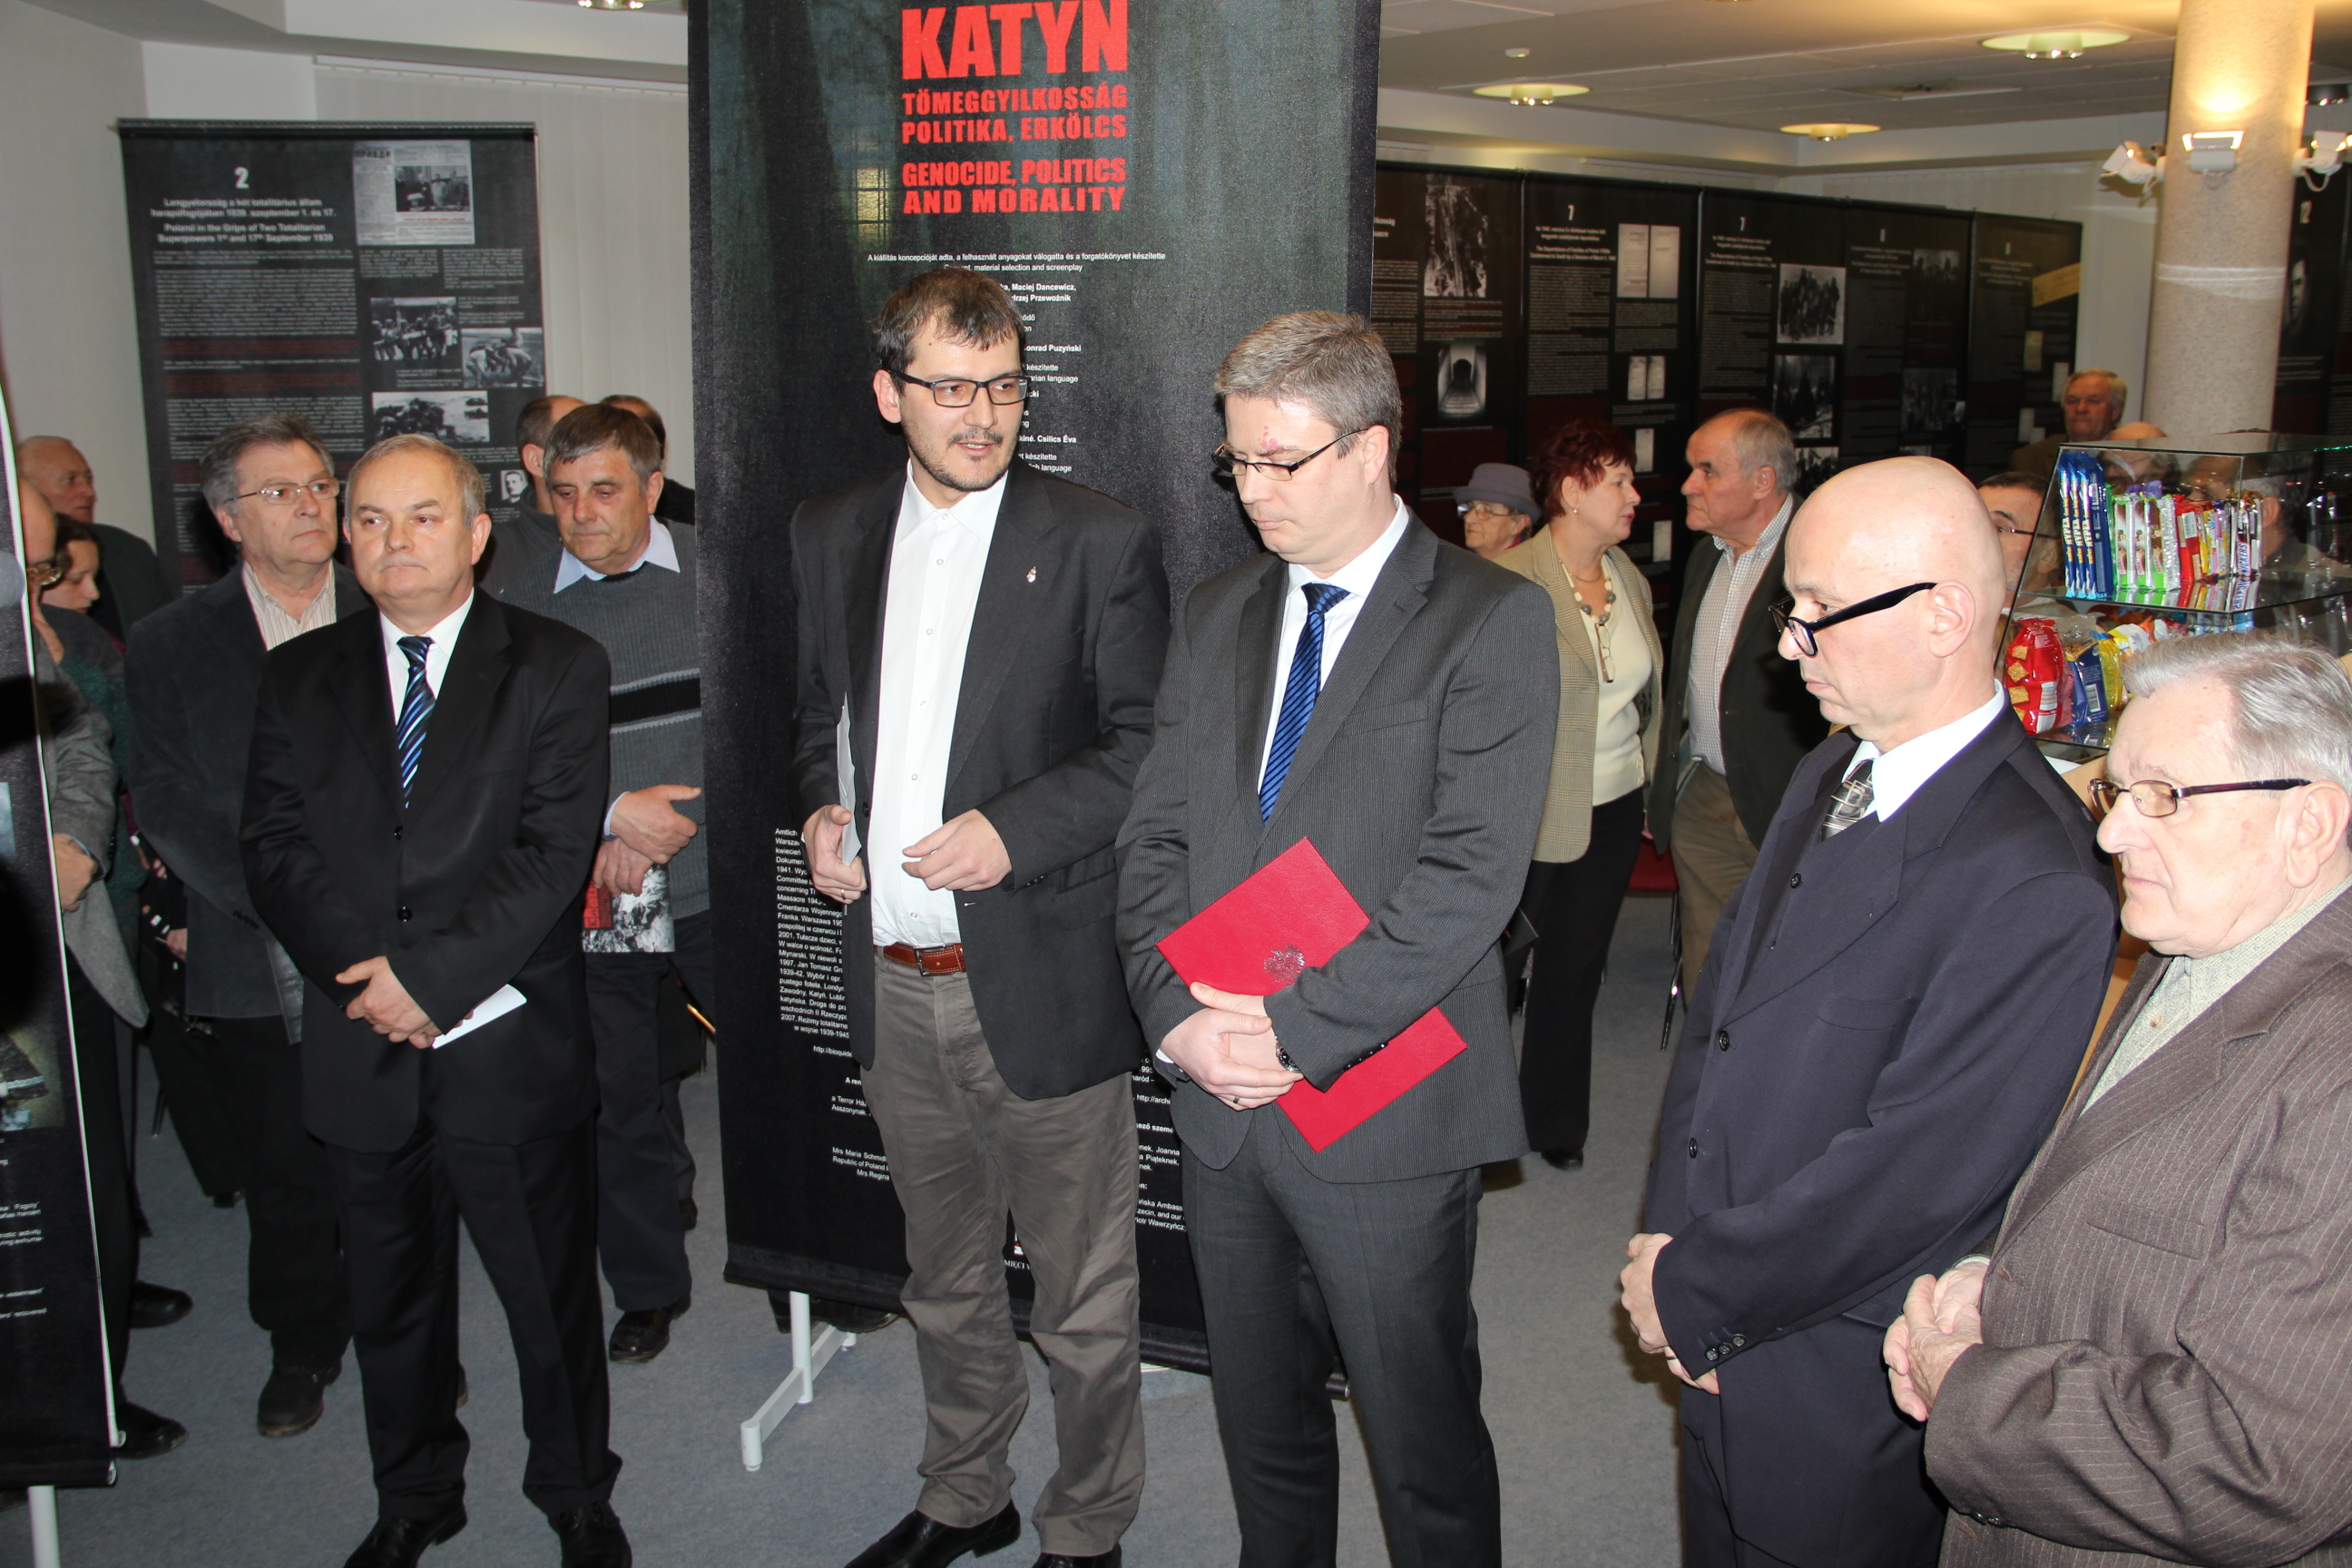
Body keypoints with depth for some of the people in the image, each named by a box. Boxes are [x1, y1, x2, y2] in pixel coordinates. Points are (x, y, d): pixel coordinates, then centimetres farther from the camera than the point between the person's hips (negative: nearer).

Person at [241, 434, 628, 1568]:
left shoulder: (558, 668, -2)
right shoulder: (299, 677, 8)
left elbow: (554, 855, -11)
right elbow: (275, 849, 0)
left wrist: (433, 976, -18)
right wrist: (371, 973, -14)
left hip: (512, 1053, -3)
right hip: (361, 1056, 3)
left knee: (552, 1297, 10)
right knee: (389, 1303, 18)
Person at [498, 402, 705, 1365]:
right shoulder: (523, 607, 5)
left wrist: (662, 832, -8)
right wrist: (612, 815, -11)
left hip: (715, 884, -1)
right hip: (589, 901, 2)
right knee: (615, 1104, 11)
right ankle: (648, 1287, 30)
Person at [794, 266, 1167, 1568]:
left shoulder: (1098, 543, -7)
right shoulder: (829, 536, 8)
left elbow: (1147, 742, -8)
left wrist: (1013, 830, -20)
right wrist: (821, 809, -1)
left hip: (1043, 983, -4)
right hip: (894, 984, 5)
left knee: (1085, 1305, 9)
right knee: (945, 1283, 22)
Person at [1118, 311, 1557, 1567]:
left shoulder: (1492, 619, -8)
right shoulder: (1214, 616, 11)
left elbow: (1470, 874, -16)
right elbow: (1156, 837, 8)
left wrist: (1294, 1028, -19)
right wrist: (1178, 1016, -8)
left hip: (1385, 1118, -5)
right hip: (1222, 1102, 5)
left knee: (1422, 1441, 9)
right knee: (1260, 1423, 20)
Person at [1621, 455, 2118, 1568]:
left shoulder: (2036, 883, -26)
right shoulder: (1831, 773, 3)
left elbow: (1919, 1170, -24)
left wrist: (1691, 1288, -14)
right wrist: (1668, 1232, -4)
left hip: (1842, 1387, -7)